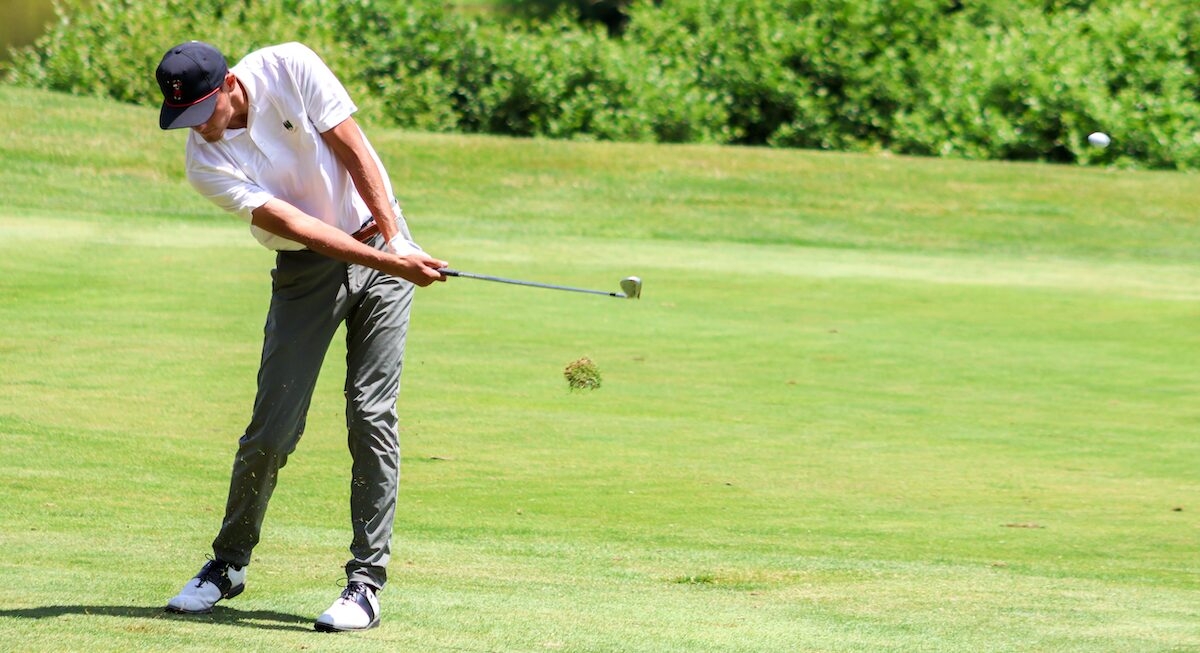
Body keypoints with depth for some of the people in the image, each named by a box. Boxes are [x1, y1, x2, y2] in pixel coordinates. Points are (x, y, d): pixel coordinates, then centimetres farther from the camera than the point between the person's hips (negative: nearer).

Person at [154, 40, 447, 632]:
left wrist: (396, 243, -15)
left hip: (383, 245, -1)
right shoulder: (207, 162, -14)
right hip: (306, 270, 1)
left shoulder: (290, 68, -14)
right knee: (272, 427, -4)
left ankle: (367, 581, -7)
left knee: (371, 415, -9)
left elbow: (354, 150, -11)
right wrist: (386, 263, -28)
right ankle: (229, 564, 17)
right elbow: (293, 223, -20)